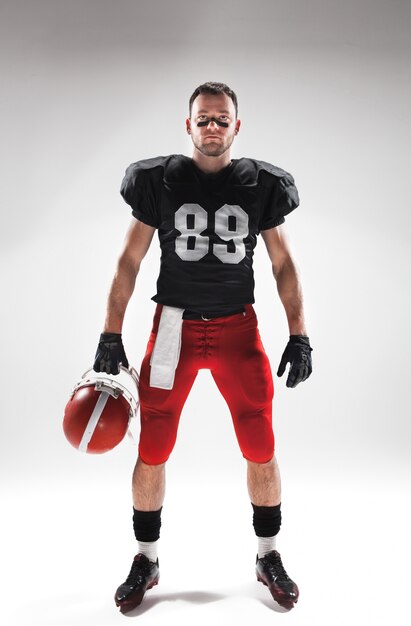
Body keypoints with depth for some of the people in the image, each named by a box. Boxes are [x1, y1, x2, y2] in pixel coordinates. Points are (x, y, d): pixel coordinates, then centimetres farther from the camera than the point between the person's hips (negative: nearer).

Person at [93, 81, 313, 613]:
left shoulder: (261, 185, 3)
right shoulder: (159, 180, 0)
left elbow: (283, 264, 8)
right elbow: (129, 260, 3)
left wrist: (299, 334, 1)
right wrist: (111, 335, -2)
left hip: (238, 328, 1)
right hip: (174, 326, 0)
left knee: (261, 450, 3)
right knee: (151, 453, 2)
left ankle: (268, 558, 26)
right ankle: (146, 561, 25)